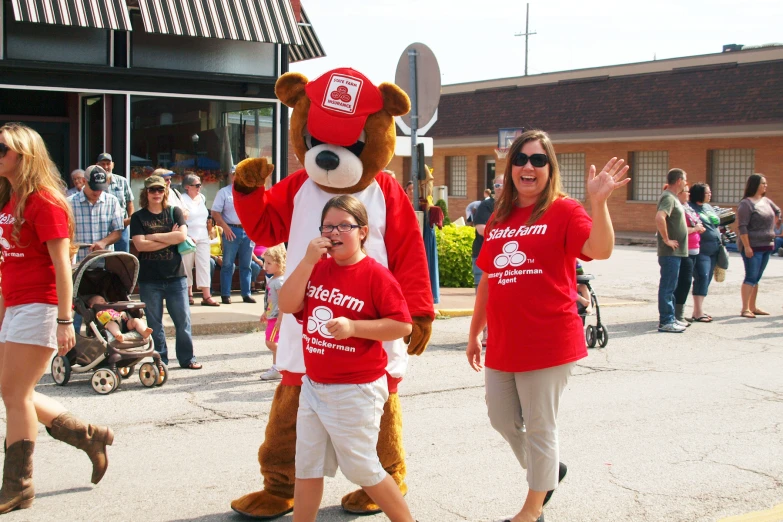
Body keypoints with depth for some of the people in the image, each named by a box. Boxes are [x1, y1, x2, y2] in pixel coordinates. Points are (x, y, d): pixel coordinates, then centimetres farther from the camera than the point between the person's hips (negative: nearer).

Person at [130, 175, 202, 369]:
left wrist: (153, 237, -9)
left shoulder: (174, 212, 7)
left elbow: (182, 235, -10)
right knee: (154, 322, 4)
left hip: (175, 275, 1)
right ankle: (159, 360, 14)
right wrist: (170, 239, -11)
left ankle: (187, 358, 12)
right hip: (149, 279, 0)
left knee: (183, 320, 1)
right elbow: (140, 244, -10)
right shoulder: (138, 217, 4)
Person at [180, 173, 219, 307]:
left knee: (204, 266, -2)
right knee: (187, 267, 4)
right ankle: (189, 294, 16)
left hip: (203, 238, 5)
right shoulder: (182, 199, -8)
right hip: (188, 239, -5)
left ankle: (207, 296, -4)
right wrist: (186, 237, -17)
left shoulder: (202, 198, 12)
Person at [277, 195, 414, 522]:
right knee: (307, 468, 13)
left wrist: (353, 327, -24)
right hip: (313, 385, 6)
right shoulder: (318, 268, 6)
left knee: (363, 470, 4)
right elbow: (287, 306, -6)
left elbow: (402, 326, -16)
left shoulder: (375, 275, -13)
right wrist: (308, 261, -14)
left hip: (356, 392, -6)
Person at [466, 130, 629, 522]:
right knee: (502, 420, 17)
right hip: (502, 343, 6)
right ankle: (549, 471, 42)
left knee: (539, 427, 5)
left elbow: (600, 250, -25)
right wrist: (475, 333, 18)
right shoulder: (498, 218, 9)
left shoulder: (564, 211, -7)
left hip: (547, 342, -6)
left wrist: (599, 201, -37)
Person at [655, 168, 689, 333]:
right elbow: (659, 217, -33)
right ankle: (665, 321, -3)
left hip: (675, 251, 10)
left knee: (670, 286, 15)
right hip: (670, 251, -10)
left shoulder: (672, 197, 16)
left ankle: (670, 318, 23)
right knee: (668, 286, -6)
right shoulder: (668, 198, -16)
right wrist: (666, 239, -25)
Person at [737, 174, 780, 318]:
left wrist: (772, 227, 26)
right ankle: (745, 309, -9)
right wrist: (747, 246, -21)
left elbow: (777, 211, 33)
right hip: (752, 247, -8)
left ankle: (752, 307, 16)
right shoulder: (746, 203, -12)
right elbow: (742, 227, -17)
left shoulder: (766, 201, 12)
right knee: (751, 277, -10)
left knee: (756, 278, 11)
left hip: (766, 246, 8)